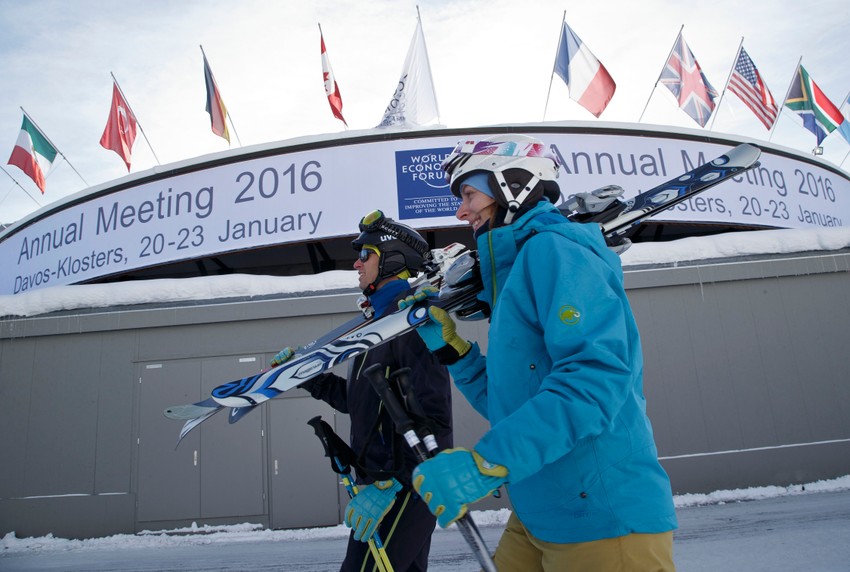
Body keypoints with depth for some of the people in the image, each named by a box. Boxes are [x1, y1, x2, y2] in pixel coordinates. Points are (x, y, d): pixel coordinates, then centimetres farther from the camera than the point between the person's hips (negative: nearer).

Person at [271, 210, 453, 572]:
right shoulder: (381, 318, 16)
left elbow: (433, 415, -22)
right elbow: (359, 401, 21)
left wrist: (390, 487, -26)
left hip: (405, 485, -10)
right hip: (381, 476, 10)